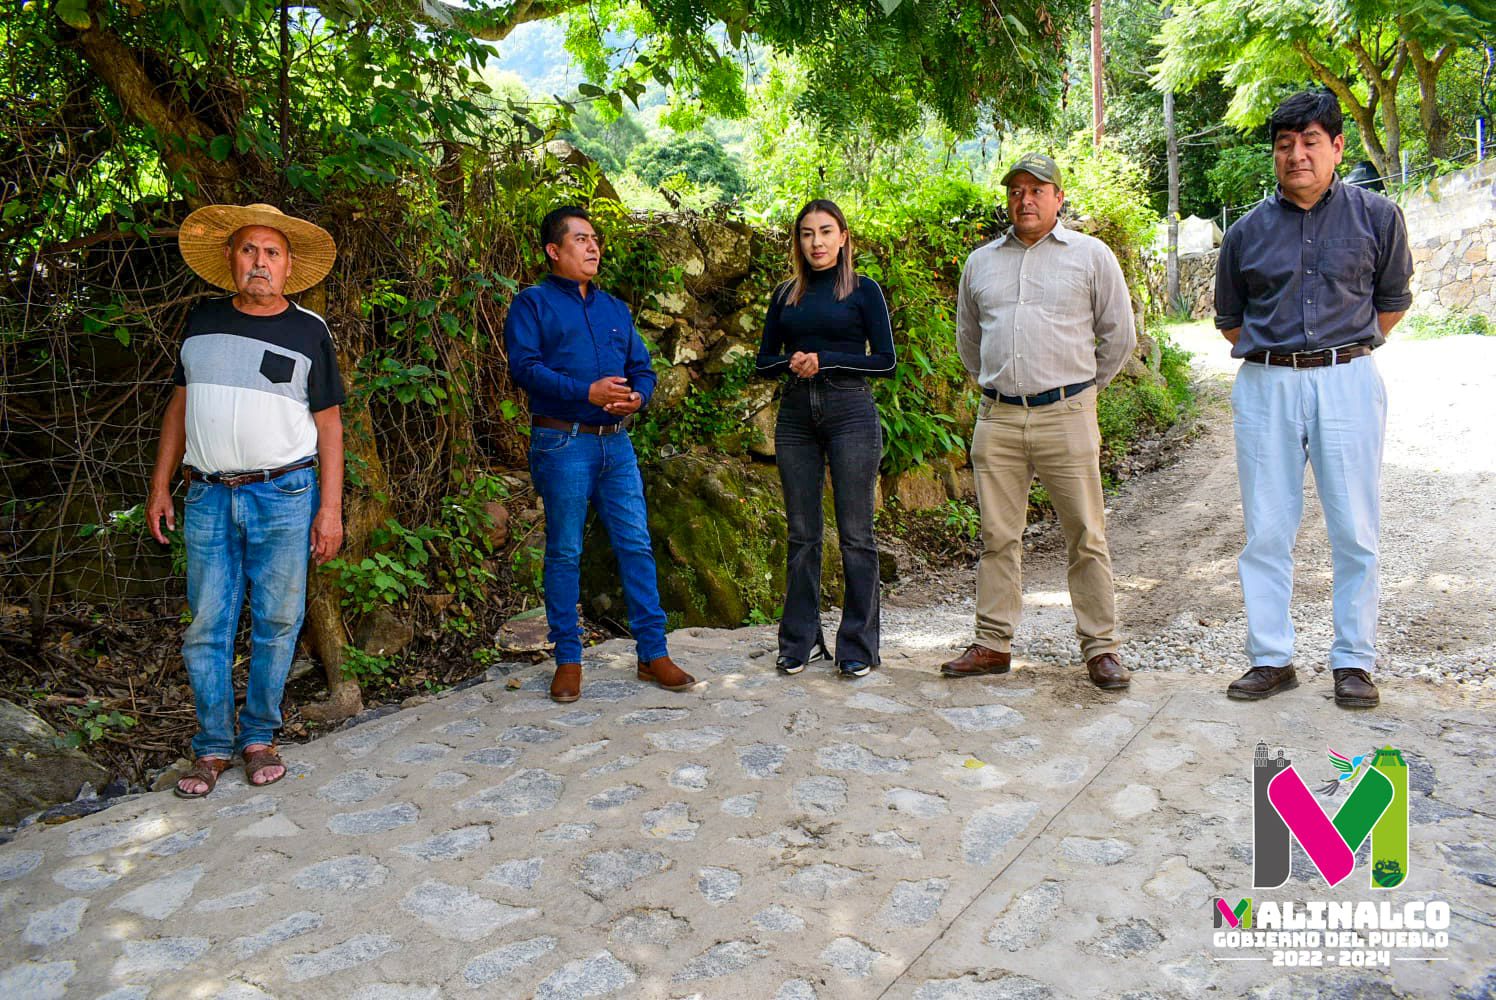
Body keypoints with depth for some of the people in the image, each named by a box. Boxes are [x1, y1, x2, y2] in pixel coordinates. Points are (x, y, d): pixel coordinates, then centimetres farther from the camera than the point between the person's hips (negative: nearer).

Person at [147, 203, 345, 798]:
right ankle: (213, 748, 15)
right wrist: (160, 486, 11)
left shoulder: (308, 330, 3)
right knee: (206, 625, 3)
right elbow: (180, 405, 17)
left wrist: (330, 508, -5)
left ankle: (259, 738, 17)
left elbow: (328, 423, 2)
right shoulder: (202, 321, 11)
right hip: (207, 496, 2)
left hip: (283, 493, -2)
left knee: (276, 622, 2)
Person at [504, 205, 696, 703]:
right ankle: (568, 660, 12)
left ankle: (653, 654, 10)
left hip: (616, 442, 5)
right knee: (564, 553, 1)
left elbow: (642, 367, 17)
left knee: (636, 545, 3)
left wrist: (635, 396, -7)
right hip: (563, 442, -5)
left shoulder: (615, 309, 20)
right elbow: (524, 366, -11)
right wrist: (588, 392, -21)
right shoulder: (532, 304, 2)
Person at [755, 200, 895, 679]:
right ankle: (800, 640, 15)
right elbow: (764, 361, 15)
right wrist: (790, 362, -7)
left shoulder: (863, 291, 4)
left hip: (850, 411, -3)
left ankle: (858, 647, 6)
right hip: (796, 415, 4)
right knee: (801, 534, 5)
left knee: (855, 534, -3)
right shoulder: (785, 295, 14)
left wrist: (825, 360, -11)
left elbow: (886, 361, -1)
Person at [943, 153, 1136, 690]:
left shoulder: (1091, 255, 6)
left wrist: (1083, 386, 12)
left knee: (1086, 538, 0)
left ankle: (1100, 647, 9)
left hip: (1066, 416, -3)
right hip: (997, 419, 3)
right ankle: (993, 644, 14)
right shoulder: (980, 262, 15)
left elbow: (1119, 333, 10)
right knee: (997, 537, 6)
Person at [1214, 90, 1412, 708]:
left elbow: (1392, 302, 14)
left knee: (1355, 530, 2)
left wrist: (1344, 351, 7)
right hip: (1265, 388, 1)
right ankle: (1271, 658, 14)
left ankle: (1354, 661, 15)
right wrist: (1278, 356, 8)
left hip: (1347, 384, -1)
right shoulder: (1247, 233, 7)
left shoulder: (1377, 217, 5)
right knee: (1266, 531, 4)